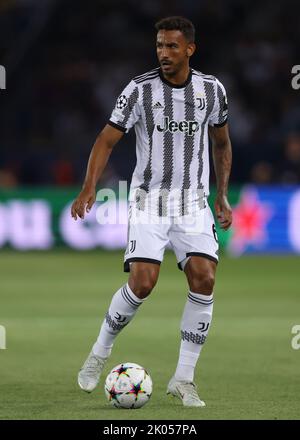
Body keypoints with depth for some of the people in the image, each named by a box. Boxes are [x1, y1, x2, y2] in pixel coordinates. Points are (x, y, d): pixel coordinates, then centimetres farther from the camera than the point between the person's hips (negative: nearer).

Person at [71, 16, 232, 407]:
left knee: (204, 279, -14)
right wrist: (89, 188, -19)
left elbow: (221, 143, 17)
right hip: (149, 198, -2)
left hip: (194, 200, 2)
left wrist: (222, 196, 12)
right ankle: (100, 352, 10)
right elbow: (108, 139, -6)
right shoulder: (140, 89, -7)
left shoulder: (212, 89, 2)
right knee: (142, 283, -16)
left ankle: (183, 379, -5)